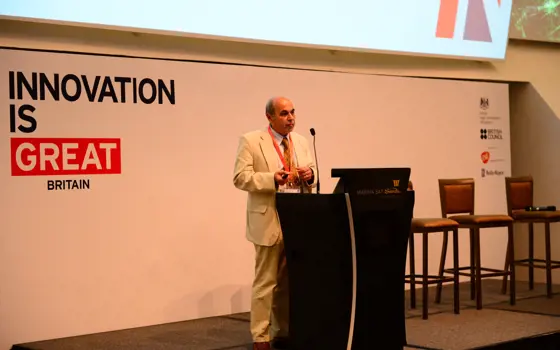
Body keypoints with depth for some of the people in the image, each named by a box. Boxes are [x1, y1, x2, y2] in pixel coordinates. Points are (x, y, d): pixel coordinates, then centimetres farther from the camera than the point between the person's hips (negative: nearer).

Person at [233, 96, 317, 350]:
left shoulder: (301, 142, 13)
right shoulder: (251, 141, -4)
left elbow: (311, 177, 16)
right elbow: (240, 177, -11)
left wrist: (310, 175, -8)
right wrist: (272, 178, -24)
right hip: (269, 222, -5)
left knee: (291, 281, 8)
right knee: (266, 281, -2)